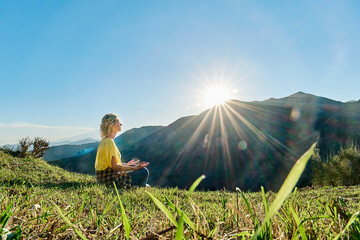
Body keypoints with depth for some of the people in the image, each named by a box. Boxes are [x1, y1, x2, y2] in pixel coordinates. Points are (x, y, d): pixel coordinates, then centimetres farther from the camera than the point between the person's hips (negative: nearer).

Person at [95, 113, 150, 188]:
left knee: (134, 165, 23)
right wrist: (134, 168, -19)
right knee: (144, 171, -7)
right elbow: (115, 166, -25)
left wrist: (126, 164, 21)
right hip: (110, 178, -10)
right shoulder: (109, 142, -21)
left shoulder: (105, 141, 8)